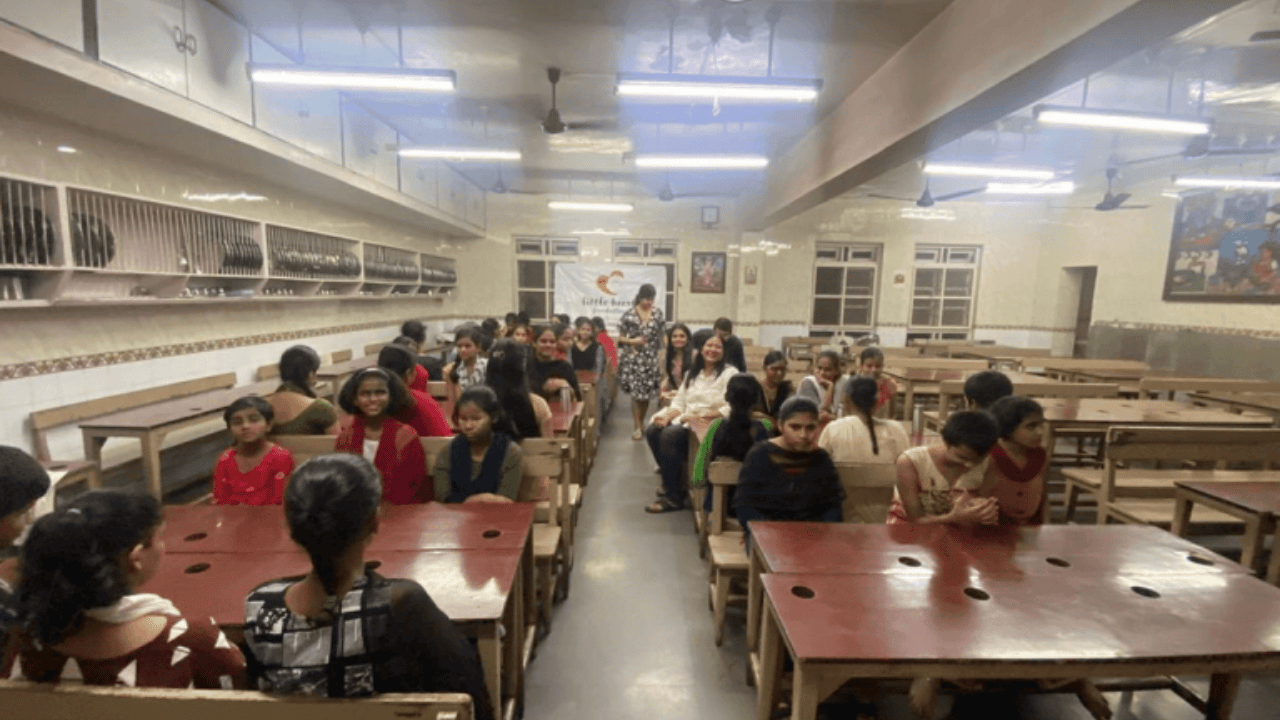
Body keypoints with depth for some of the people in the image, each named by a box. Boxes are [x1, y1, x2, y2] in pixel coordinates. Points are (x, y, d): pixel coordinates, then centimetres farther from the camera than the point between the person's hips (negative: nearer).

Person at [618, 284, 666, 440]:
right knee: (636, 393, -3)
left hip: (651, 358, 3)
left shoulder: (657, 313, 4)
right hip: (634, 358, -3)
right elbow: (620, 338, 0)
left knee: (647, 392, 8)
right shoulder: (629, 315, -6)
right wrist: (633, 341, -16)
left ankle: (642, 423, 28)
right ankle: (638, 427, 9)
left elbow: (660, 336, 12)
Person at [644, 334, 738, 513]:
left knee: (669, 436, -29)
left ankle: (673, 496, -15)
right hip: (686, 419, 7)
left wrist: (703, 417, -21)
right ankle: (671, 483, -3)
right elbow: (679, 401, 14)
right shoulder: (692, 373, 18)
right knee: (652, 431, -17)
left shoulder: (730, 373, -4)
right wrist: (668, 415, -7)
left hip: (711, 423, -7)